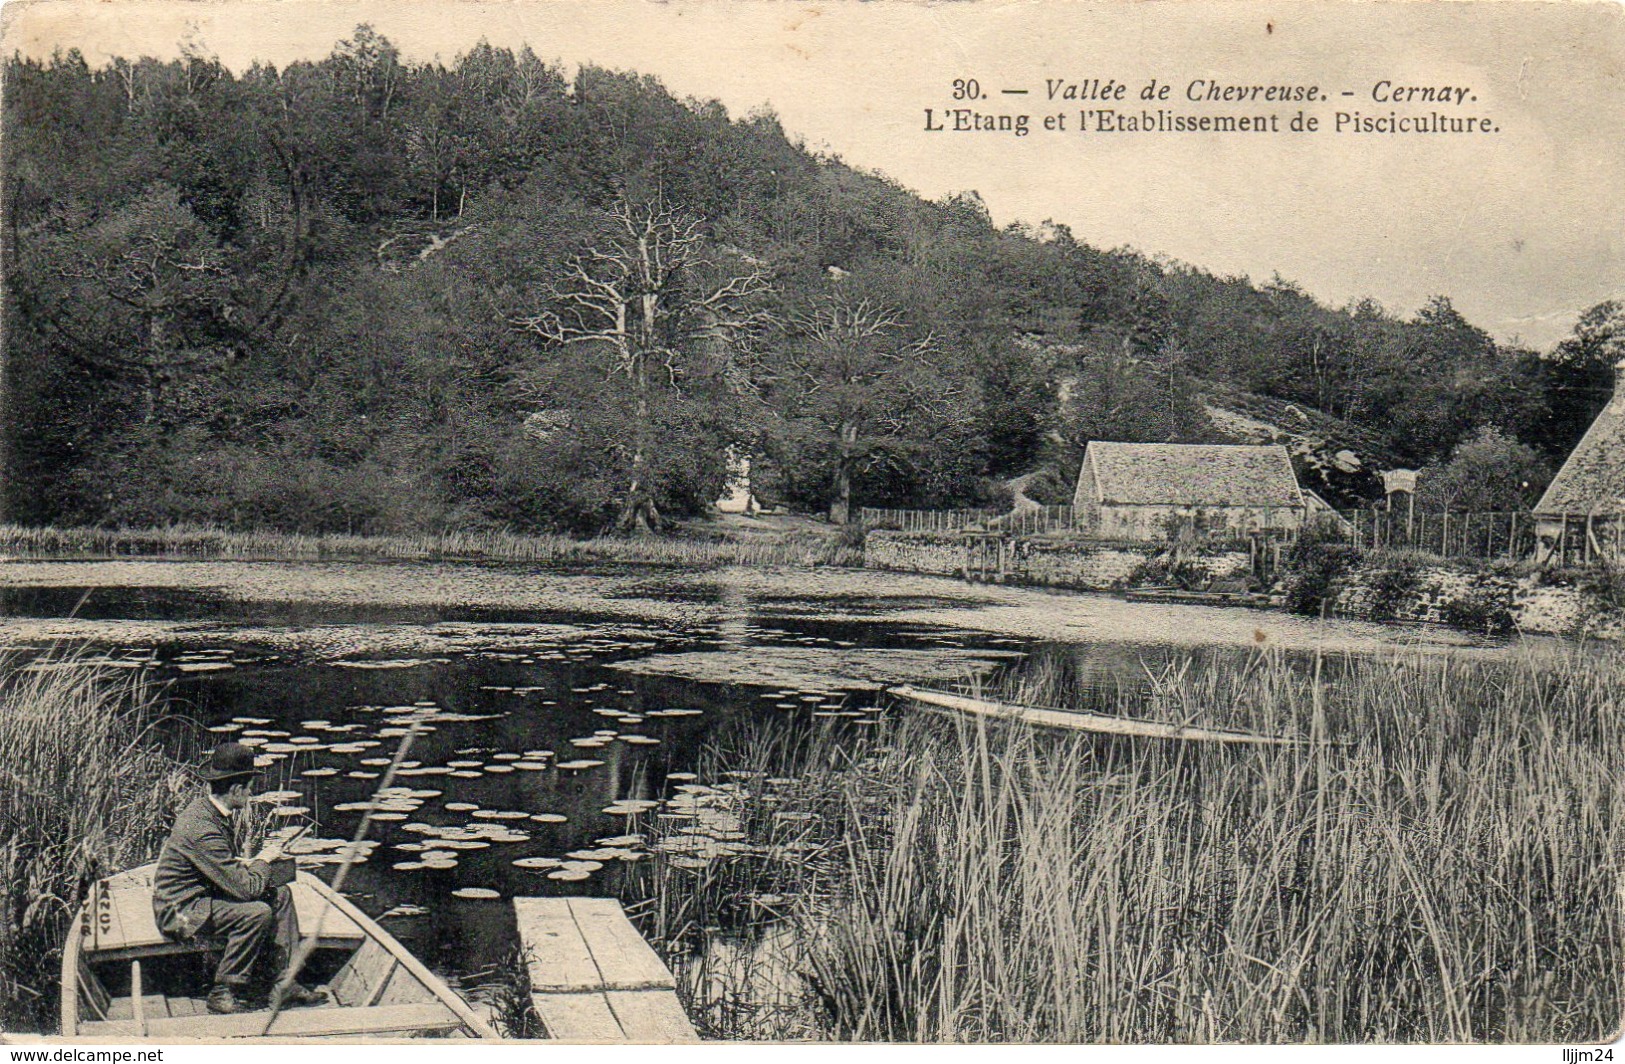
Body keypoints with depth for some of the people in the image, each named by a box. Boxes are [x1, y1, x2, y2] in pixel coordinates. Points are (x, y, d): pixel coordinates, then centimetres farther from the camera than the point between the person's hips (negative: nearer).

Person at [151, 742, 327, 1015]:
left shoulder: (206, 807, 3)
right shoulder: (202, 828, -29)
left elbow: (226, 867, 18)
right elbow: (246, 888, -29)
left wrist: (248, 862, 0)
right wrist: (263, 860, -10)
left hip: (204, 893, 10)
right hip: (180, 910, -10)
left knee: (280, 894, 1)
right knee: (257, 913, -27)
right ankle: (224, 993, -13)